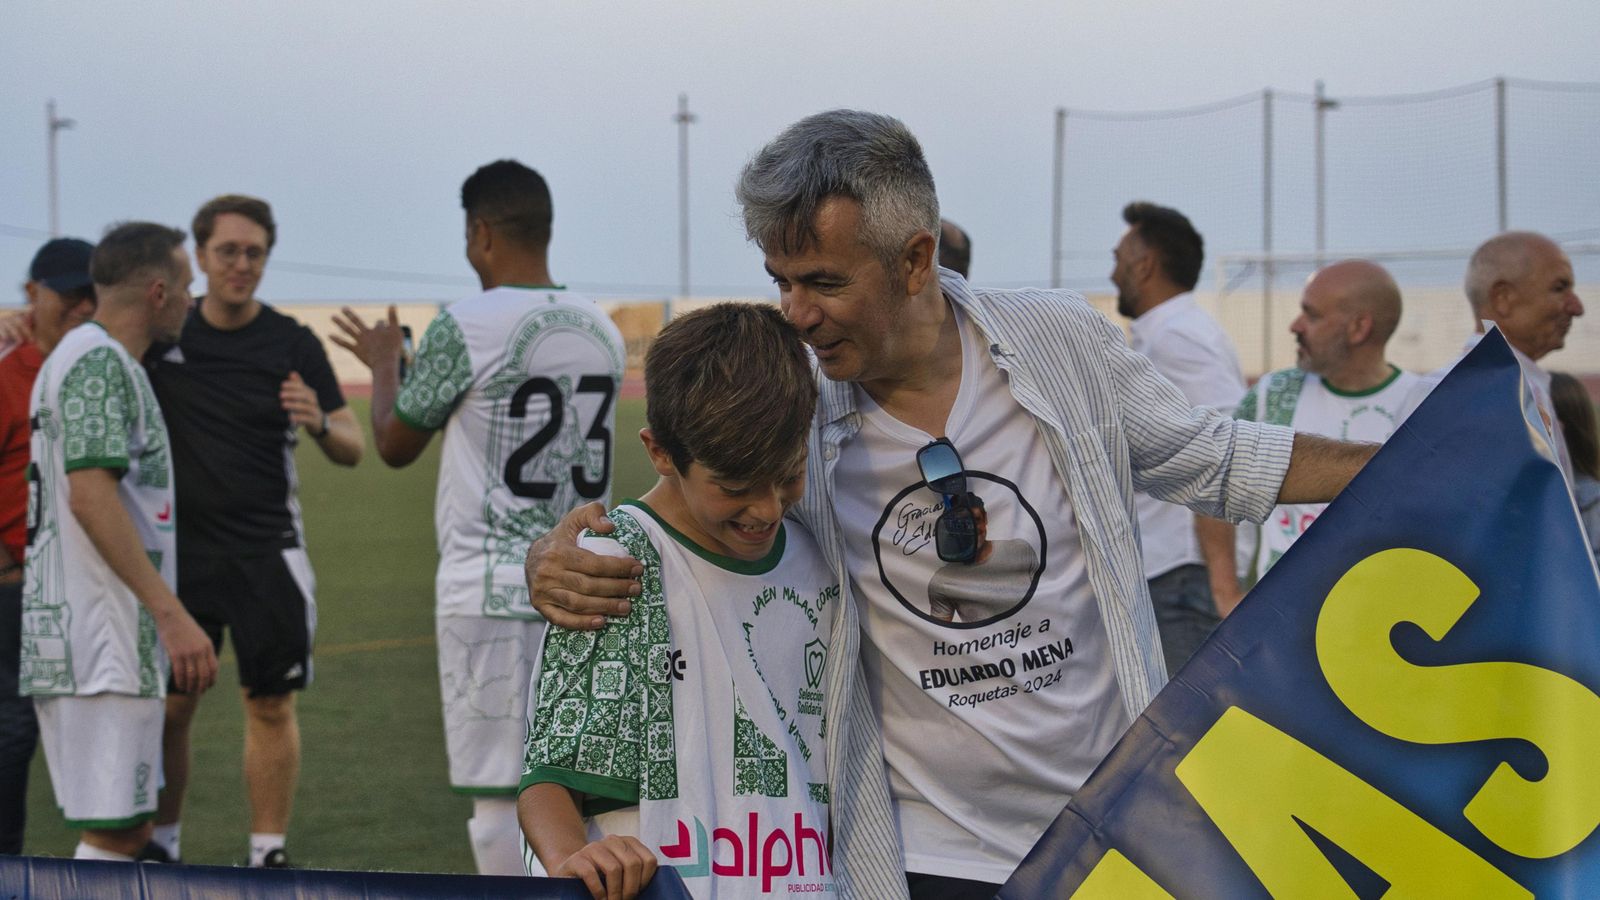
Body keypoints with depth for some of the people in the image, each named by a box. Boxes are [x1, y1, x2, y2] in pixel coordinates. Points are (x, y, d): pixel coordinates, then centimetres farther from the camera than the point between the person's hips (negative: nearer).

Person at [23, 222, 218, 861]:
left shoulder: (82, 358, 22)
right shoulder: (99, 362, -11)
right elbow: (90, 496, -21)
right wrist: (172, 614, -25)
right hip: (99, 639, -10)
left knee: (130, 829, 11)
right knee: (113, 830, -11)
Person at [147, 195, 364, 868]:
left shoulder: (292, 345, -1)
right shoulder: (161, 334, 2)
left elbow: (352, 450, -2)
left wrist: (320, 424, -25)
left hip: (267, 553, -1)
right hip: (177, 551, 1)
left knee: (271, 705, 0)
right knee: (170, 706, 2)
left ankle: (268, 856, 7)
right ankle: (160, 845, 14)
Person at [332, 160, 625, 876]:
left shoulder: (467, 327, -10)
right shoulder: (600, 330, 9)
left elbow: (394, 445, 2)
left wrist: (385, 364, 22)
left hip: (491, 595, -6)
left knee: (499, 796, -2)